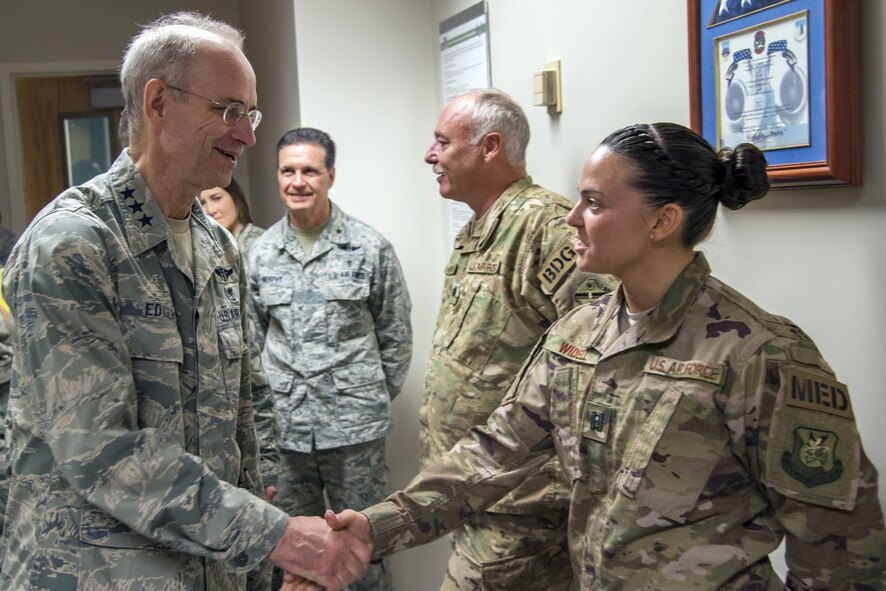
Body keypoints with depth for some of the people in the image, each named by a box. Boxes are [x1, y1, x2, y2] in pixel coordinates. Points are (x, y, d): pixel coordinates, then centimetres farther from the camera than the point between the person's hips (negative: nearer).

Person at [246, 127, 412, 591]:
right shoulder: (261, 253, 5)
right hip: (284, 427, 3)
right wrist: (270, 396, 8)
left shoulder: (370, 248, -4)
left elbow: (396, 336, 1)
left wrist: (377, 399, 1)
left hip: (354, 425, -3)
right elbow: (254, 336, 13)